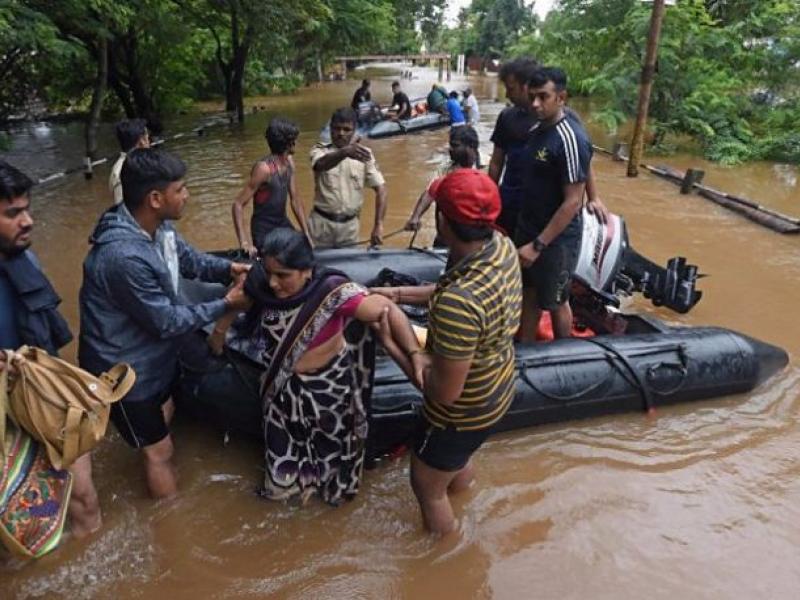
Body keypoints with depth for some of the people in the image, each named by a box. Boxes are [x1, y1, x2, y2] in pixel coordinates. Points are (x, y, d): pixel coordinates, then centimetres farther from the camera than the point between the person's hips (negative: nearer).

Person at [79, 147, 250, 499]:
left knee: (164, 417, 30)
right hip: (126, 369, -9)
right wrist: (226, 305, -20)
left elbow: (188, 258, 9)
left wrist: (229, 268, -9)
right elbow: (167, 322, -28)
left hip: (153, 355, 9)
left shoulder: (158, 226, -9)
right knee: (159, 449, 10)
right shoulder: (126, 256, -38)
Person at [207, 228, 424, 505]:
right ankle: (286, 481, 59)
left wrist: (416, 356, -45)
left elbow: (388, 311, -35)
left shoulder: (332, 292, -36)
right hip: (285, 383, 4)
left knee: (329, 443, 24)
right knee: (284, 439, 27)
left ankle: (331, 485, 57)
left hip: (328, 384, -3)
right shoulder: (262, 283, -22)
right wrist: (219, 330, 11)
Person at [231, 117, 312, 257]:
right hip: (264, 229, -7)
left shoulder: (289, 162, -1)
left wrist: (307, 234, 4)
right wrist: (244, 242, -32)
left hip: (283, 224, 7)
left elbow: (295, 200, 7)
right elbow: (238, 205, -23)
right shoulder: (264, 168, -22)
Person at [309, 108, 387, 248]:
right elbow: (321, 164, -27)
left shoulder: (364, 154, 1)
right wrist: (345, 152, -47)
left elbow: (380, 189, -3)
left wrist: (378, 225, -13)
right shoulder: (320, 150, -2)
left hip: (350, 225, 1)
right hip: (322, 222, -1)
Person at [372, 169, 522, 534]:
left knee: (426, 485, 23)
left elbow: (444, 391, -31)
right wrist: (399, 294, 0)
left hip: (463, 413, -7)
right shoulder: (502, 246, -15)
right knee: (458, 462, 36)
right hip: (497, 390, 8)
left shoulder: (457, 305, -42)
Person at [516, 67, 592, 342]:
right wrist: (527, 234, 13)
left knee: (555, 302, 10)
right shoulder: (536, 130, 4)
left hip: (556, 239, -8)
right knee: (529, 294, 18)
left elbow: (572, 202, -23)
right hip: (527, 229, 8)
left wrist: (538, 244, -24)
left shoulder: (570, 139, -22)